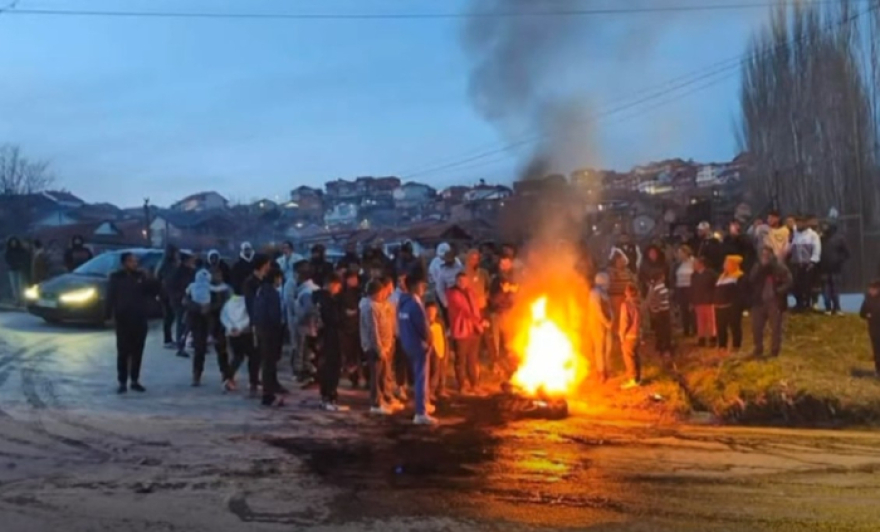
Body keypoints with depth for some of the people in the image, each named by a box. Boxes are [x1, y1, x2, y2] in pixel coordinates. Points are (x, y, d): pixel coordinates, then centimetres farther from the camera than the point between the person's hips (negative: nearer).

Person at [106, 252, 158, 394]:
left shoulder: (141, 276, 6)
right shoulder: (116, 277, -2)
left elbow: (153, 292, 5)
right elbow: (110, 297, -4)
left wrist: (150, 281, -11)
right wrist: (110, 315, -11)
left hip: (140, 319, 3)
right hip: (123, 319, -3)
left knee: (137, 352, 8)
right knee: (123, 352, 1)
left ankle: (135, 381, 17)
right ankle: (122, 382, 7)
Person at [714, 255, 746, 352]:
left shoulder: (740, 277, -6)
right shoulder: (722, 276, 20)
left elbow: (742, 293, -14)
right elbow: (717, 292, 23)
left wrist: (736, 304, -21)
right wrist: (716, 303, 13)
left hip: (733, 307, -8)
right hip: (720, 307, 8)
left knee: (735, 327, -1)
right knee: (720, 327, 10)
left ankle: (736, 347, 6)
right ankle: (722, 347, 19)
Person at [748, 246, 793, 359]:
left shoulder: (780, 267, -3)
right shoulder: (757, 268, 7)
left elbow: (788, 283, -7)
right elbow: (750, 283, 0)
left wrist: (778, 292, -21)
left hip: (774, 302, -3)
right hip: (759, 302, 3)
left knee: (775, 328, 3)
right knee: (756, 327, 6)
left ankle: (774, 352, 13)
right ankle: (758, 350, 21)